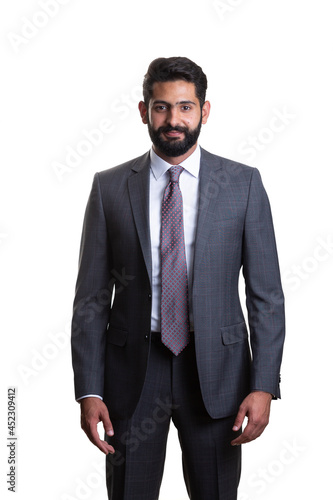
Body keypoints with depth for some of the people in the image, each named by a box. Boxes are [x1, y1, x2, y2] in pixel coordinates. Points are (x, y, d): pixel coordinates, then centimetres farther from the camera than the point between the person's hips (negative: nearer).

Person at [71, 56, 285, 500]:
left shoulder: (243, 184, -1)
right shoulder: (110, 188, 0)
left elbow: (266, 293, -1)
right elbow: (91, 297, 1)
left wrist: (264, 385, -9)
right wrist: (89, 391, -5)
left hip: (215, 367, 0)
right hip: (133, 366, 1)